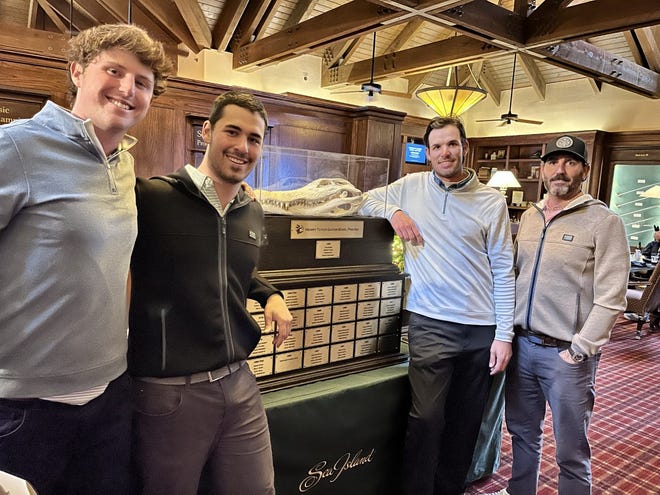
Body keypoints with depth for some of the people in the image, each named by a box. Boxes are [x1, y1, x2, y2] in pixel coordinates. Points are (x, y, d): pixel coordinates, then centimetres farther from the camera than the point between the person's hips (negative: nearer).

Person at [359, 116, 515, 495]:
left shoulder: (492, 201, 1)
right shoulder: (411, 187, 4)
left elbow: (503, 270, 1)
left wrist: (504, 334, -2)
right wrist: (393, 210, -9)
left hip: (481, 328, 1)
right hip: (430, 324, -1)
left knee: (467, 421, 13)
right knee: (426, 418, -5)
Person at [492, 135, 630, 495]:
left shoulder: (603, 221, -8)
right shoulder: (529, 217, 9)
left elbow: (610, 298, -13)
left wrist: (579, 349, -15)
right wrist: (508, 331, 8)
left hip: (566, 354, -5)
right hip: (522, 344, 6)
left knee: (571, 451, 8)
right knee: (522, 432, 22)